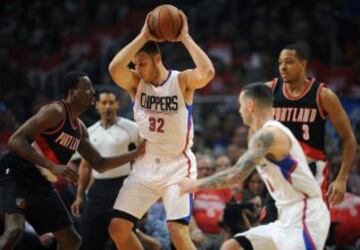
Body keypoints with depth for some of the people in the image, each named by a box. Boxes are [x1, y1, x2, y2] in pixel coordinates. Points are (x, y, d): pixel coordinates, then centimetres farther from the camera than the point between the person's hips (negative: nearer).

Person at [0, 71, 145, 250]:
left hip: (41, 184, 10)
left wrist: (137, 153, 12)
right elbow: (16, 141, -25)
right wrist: (52, 166, -31)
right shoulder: (55, 112, -16)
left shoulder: (79, 129, 12)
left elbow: (99, 164, 20)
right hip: (15, 176, -10)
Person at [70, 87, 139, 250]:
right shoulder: (90, 132, 12)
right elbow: (85, 166, 17)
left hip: (122, 186, -5)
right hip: (99, 188, 5)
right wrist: (79, 196, 12)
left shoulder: (130, 128, -4)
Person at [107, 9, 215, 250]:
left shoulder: (182, 81, -8)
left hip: (177, 166, -5)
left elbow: (207, 72, -30)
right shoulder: (136, 83, 1)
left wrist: (185, 38, -23)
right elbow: (114, 68, -20)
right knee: (118, 227, 1)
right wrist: (142, 37, -20)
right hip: (145, 166, 5)